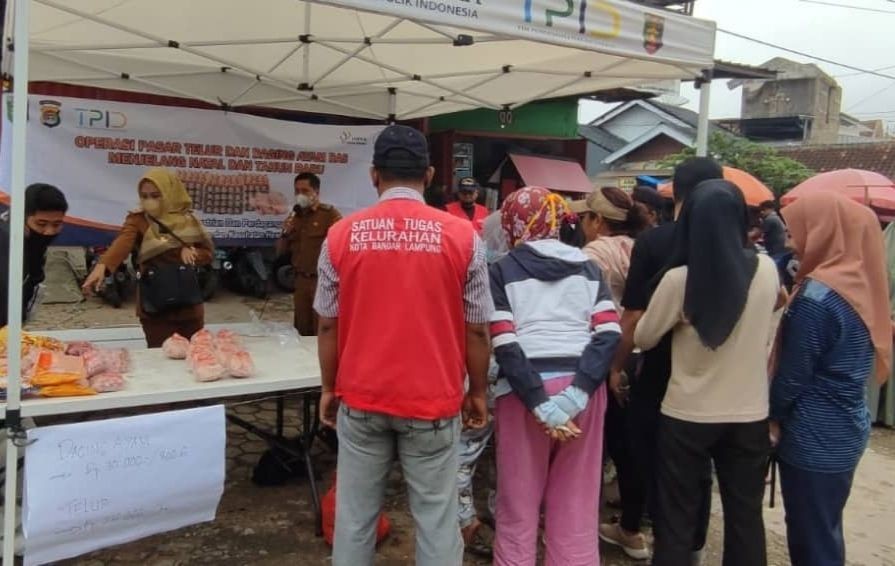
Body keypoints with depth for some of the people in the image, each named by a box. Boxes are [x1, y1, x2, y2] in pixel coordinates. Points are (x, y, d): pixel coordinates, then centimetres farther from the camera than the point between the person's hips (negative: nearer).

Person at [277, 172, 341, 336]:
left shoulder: (330, 214, -8)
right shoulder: (294, 216, 14)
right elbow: (280, 251, 18)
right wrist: (285, 233, -2)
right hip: (301, 280, 7)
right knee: (302, 330, 14)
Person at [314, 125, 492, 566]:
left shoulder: (342, 235, -3)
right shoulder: (462, 236, -7)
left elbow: (328, 325, 2)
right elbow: (477, 329, -3)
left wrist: (330, 388, 15)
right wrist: (477, 392, 10)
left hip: (361, 398, 2)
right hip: (433, 400, -1)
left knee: (355, 516, 14)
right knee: (436, 519, 9)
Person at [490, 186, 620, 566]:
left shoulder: (503, 270, 4)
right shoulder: (587, 266, 12)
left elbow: (505, 344, -10)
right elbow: (609, 333, -3)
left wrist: (540, 405, -12)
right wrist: (575, 396, -11)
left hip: (525, 388, -3)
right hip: (581, 387, 3)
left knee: (519, 506, 9)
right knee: (577, 506, 11)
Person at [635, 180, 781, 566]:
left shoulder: (679, 279, -17)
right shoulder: (767, 270, -6)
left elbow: (643, 338, -3)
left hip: (688, 415, -3)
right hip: (750, 414, 3)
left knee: (677, 520, 11)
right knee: (746, 517, 17)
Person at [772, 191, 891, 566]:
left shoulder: (818, 295, -21)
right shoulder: (862, 283, 5)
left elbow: (792, 376, -15)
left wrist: (770, 415, 0)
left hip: (815, 437, -9)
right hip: (846, 428, 9)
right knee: (825, 533, 21)